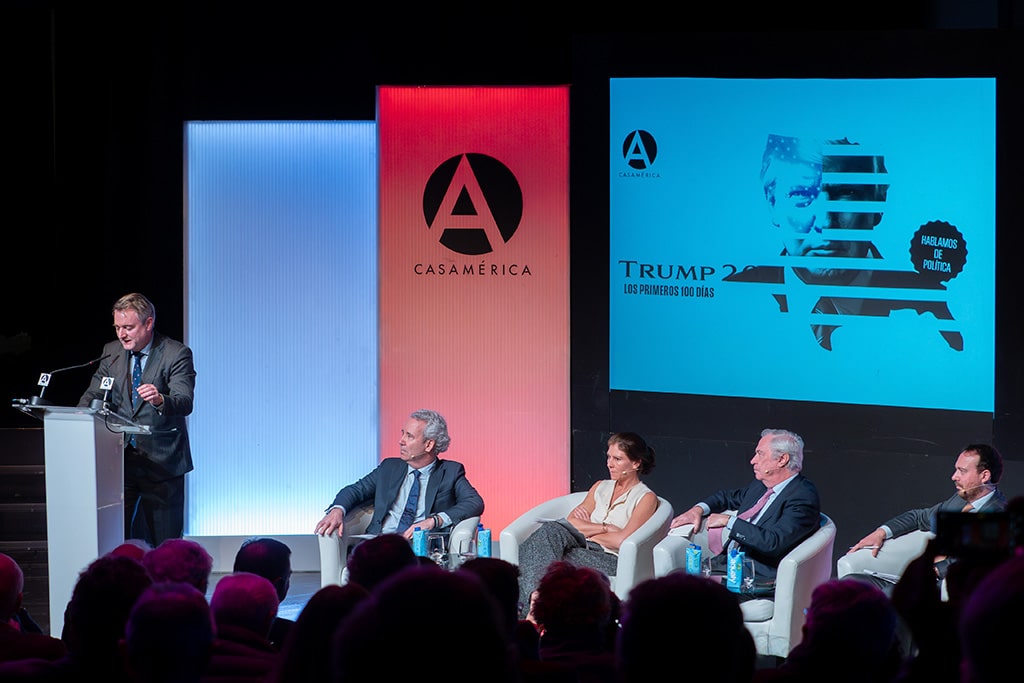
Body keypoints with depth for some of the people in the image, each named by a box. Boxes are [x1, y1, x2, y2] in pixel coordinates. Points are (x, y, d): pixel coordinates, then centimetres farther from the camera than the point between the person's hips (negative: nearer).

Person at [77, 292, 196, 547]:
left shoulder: (177, 354, -9)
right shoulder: (112, 352, 8)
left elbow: (185, 403, -20)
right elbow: (94, 394, 9)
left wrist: (160, 400, -42)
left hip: (162, 461, -4)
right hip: (120, 459, 4)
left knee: (165, 543, -1)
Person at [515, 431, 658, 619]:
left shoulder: (646, 498, 6)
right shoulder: (600, 487, 25)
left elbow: (622, 540, -8)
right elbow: (571, 520, 10)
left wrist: (588, 530, 3)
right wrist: (605, 528, -3)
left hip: (609, 561, -6)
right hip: (584, 547, 6)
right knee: (552, 530, -29)